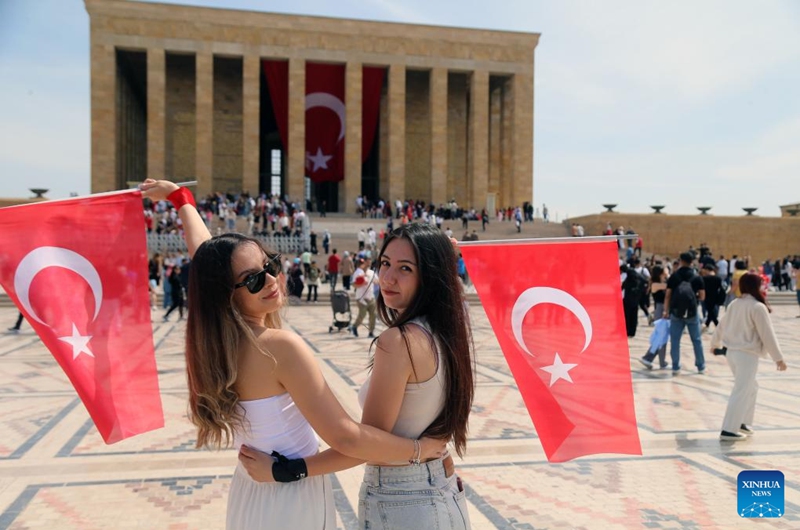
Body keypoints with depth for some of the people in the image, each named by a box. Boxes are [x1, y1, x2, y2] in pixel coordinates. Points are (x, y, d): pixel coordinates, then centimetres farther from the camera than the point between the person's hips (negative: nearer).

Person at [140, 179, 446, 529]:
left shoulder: (216, 334, -4)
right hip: (292, 501, -7)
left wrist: (179, 196, 27)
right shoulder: (281, 346, -27)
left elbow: (204, 254, 12)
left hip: (249, 492, 7)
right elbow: (346, 438, -30)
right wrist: (421, 449, -16)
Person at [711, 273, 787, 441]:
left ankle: (742, 422, 28)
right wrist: (778, 358, -9)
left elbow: (721, 325, 20)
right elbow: (767, 334, -15)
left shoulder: (734, 304, 8)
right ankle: (728, 430, -1)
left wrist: (715, 343, 37)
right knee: (741, 392, -2)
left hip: (732, 351, 8)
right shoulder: (758, 307, -15)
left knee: (751, 387, 23)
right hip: (747, 355, -8)